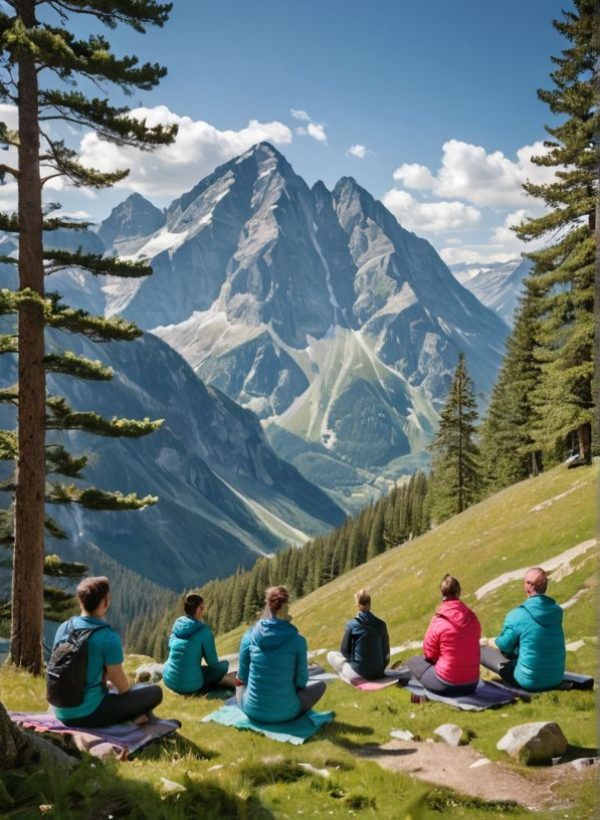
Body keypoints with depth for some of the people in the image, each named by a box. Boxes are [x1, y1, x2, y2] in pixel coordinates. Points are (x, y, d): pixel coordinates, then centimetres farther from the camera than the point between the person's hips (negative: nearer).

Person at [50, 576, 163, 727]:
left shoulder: (63, 628, 1)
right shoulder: (108, 638, -18)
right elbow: (122, 686, -8)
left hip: (61, 713, 7)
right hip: (88, 714, -6)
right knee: (155, 692, 4)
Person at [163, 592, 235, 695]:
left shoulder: (178, 623, 3)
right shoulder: (204, 630, -12)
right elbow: (213, 662, -4)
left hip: (168, 681, 7)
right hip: (189, 686, -7)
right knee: (224, 664, 8)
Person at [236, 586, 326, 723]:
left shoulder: (250, 635, -6)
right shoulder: (297, 640, -11)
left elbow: (242, 676, 5)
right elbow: (301, 681, -1)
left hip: (252, 711, 3)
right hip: (285, 713, -3)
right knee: (320, 684, 22)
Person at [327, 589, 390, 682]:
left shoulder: (352, 625, -13)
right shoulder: (381, 624, -5)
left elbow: (344, 650, -4)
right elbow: (386, 651, 3)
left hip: (358, 673, -4)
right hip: (378, 672, 4)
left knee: (331, 655, 17)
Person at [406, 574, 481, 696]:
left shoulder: (438, 621, -15)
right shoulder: (472, 617, -4)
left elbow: (429, 654, -4)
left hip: (446, 685, -5)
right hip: (472, 684, 5)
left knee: (412, 661, 17)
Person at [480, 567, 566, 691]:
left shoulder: (517, 615, -19)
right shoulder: (557, 611, -3)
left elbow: (504, 646, -7)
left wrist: (498, 640, 15)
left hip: (530, 683, -6)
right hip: (557, 679, 6)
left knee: (482, 651, 6)